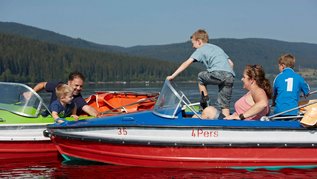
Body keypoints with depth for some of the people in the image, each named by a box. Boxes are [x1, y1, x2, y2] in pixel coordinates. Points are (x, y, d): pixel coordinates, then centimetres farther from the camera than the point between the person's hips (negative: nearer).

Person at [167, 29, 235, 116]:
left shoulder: (201, 50, 15)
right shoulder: (217, 48, 34)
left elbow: (187, 63, 7)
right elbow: (231, 63, 28)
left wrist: (173, 75, 8)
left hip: (218, 73, -6)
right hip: (231, 77, 6)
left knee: (201, 77, 24)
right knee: (225, 105, 11)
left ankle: (205, 103, 21)